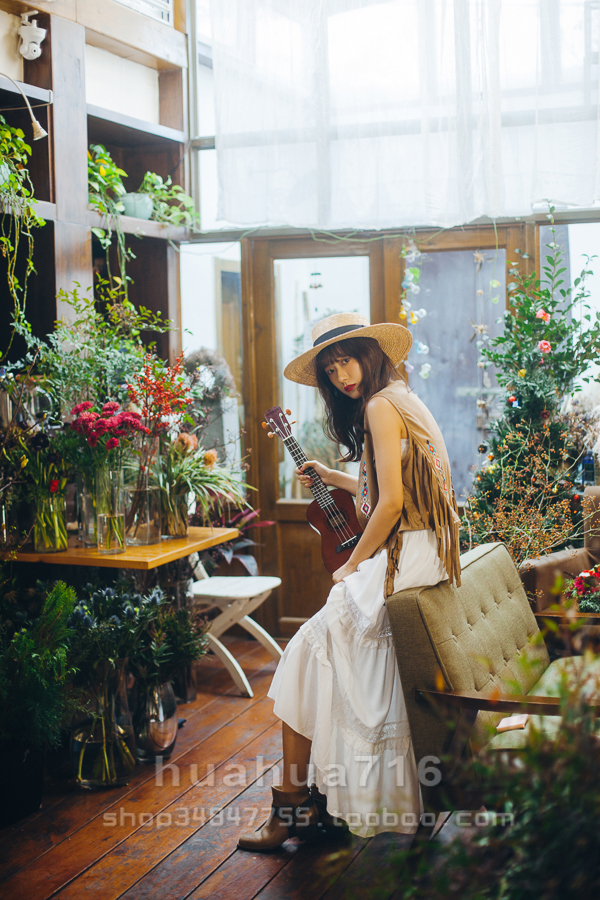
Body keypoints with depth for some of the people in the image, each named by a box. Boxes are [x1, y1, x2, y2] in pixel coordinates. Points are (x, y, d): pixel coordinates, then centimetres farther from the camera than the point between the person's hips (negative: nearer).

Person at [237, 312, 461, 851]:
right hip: (423, 555, 10)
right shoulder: (402, 401, 17)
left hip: (400, 560, -10)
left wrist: (352, 565, -8)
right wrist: (332, 477, 34)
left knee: (310, 656, -2)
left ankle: (294, 803, 5)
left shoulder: (381, 406, -13)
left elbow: (391, 503, -19)